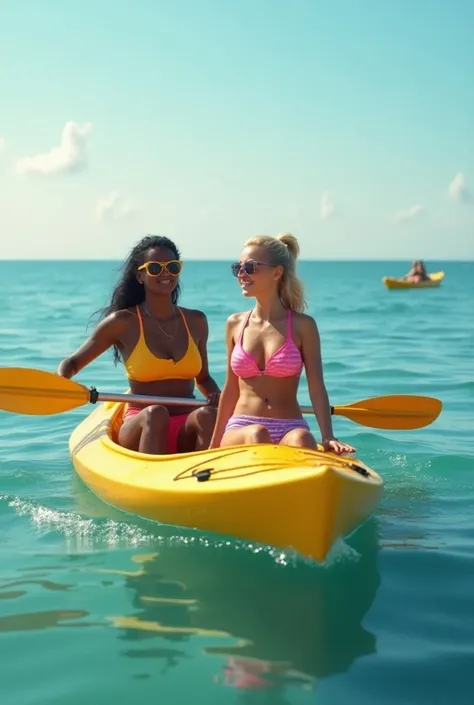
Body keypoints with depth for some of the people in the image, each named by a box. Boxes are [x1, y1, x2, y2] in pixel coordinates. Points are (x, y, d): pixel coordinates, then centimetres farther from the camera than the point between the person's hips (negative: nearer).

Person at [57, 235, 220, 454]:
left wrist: (216, 395, 1)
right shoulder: (124, 323, 2)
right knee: (155, 413, -36)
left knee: (207, 415, -31)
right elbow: (71, 363, 7)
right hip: (141, 428, -2)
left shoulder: (195, 321, 12)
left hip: (186, 434, 3)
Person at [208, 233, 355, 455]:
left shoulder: (302, 326, 2)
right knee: (256, 434, -34)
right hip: (239, 430, 2)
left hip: (289, 429, -2)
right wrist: (214, 446, 20)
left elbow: (317, 388, -3)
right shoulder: (235, 324, 11)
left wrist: (328, 437, -18)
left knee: (301, 439, -36)